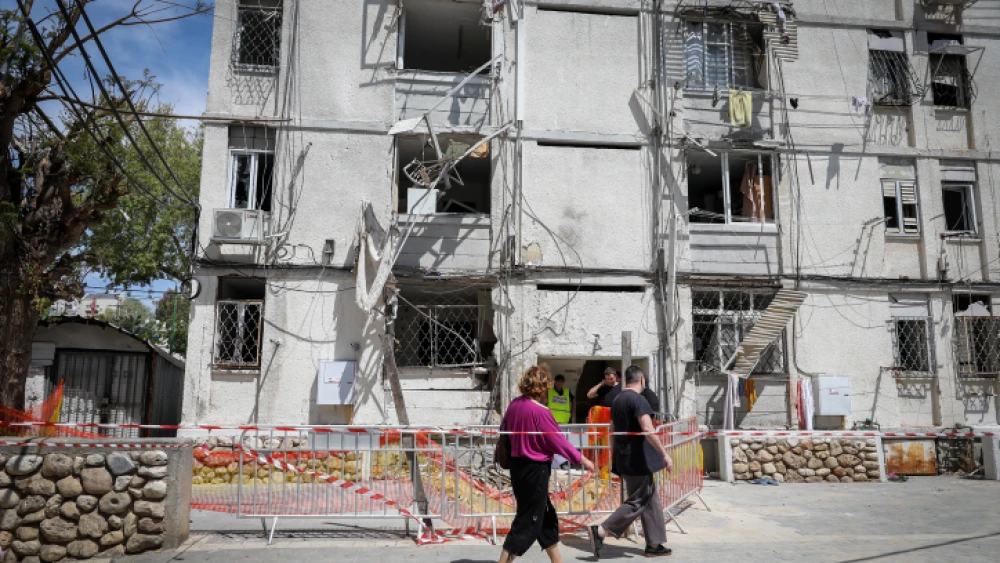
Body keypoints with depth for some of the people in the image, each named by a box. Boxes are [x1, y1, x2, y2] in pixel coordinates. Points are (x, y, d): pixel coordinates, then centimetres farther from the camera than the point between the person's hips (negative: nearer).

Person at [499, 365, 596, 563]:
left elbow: (504, 429, 15)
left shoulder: (515, 405, 1)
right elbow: (558, 441, -16)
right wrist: (582, 459, -4)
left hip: (518, 465, 9)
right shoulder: (540, 411, -21)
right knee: (528, 521, 2)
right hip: (534, 469, -9)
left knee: (546, 516, 19)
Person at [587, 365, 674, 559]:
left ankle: (654, 544, 17)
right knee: (638, 502, -2)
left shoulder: (617, 401, 13)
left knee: (651, 501, 14)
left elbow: (612, 432, 18)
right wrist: (665, 454, -18)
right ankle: (600, 531, -7)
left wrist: (614, 457, 25)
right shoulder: (638, 400, -14)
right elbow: (648, 430, -23)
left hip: (623, 460, 9)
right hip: (638, 460, -9)